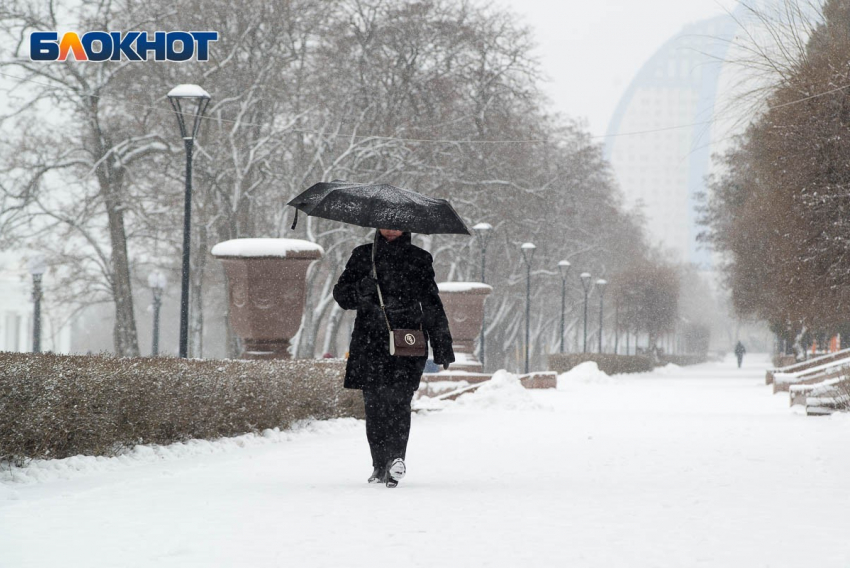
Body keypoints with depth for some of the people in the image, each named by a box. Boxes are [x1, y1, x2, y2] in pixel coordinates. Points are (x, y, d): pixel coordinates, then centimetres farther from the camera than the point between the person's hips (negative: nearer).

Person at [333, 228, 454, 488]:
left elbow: (432, 305, 13)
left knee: (398, 397, -18)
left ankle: (397, 457, -28)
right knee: (374, 402, -1)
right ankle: (380, 465, 6)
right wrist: (359, 292, -13)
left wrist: (442, 344, 8)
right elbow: (340, 292, 10)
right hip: (370, 340, 2)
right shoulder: (362, 256, 14)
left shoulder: (419, 259, 11)